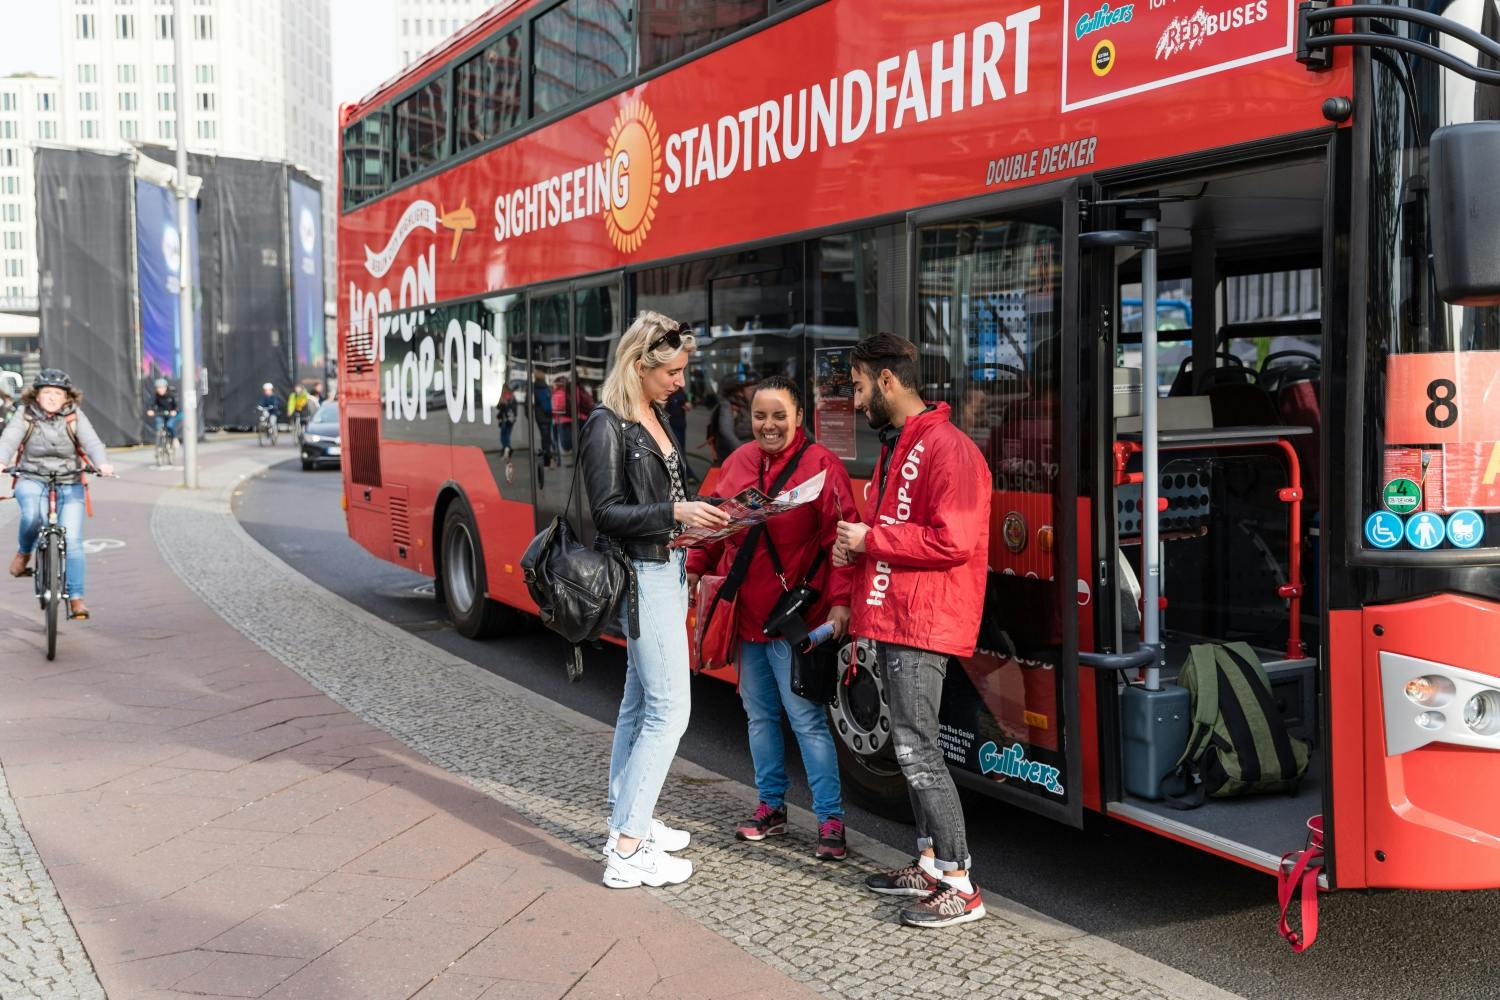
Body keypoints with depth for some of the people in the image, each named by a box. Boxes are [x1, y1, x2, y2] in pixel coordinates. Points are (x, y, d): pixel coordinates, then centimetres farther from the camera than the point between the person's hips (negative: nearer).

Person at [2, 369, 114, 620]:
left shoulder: (75, 417, -1)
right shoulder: (25, 416, 0)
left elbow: (91, 442, -14)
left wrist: (102, 463, -36)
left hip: (69, 485, 1)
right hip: (32, 481, 0)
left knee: (72, 541, -10)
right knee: (33, 515, -33)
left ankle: (76, 598, -3)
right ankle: (24, 553, -1)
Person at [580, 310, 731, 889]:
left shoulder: (654, 417, 12)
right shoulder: (606, 427, -14)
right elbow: (608, 513, -16)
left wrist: (697, 516, 3)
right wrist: (673, 513, -24)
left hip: (666, 569, 9)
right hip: (642, 576, -9)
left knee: (640, 703, 15)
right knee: (669, 709, -9)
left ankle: (626, 822, 26)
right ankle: (627, 852, -4)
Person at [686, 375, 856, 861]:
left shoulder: (821, 466, -11)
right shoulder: (737, 462, 7)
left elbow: (840, 538, -16)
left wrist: (840, 601, -23)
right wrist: (695, 568, 9)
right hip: (746, 615, 7)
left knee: (806, 718, -4)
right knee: (760, 715, 16)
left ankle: (830, 820, 6)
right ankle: (771, 807, 29)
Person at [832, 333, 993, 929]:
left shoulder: (947, 448, -14)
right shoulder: (894, 447, 20)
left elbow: (953, 541, -23)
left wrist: (871, 538, -15)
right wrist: (857, 551, 8)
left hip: (922, 623, -10)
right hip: (890, 618, 10)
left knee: (916, 750, -10)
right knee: (910, 747, 14)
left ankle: (960, 888, -4)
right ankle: (930, 865, 24)